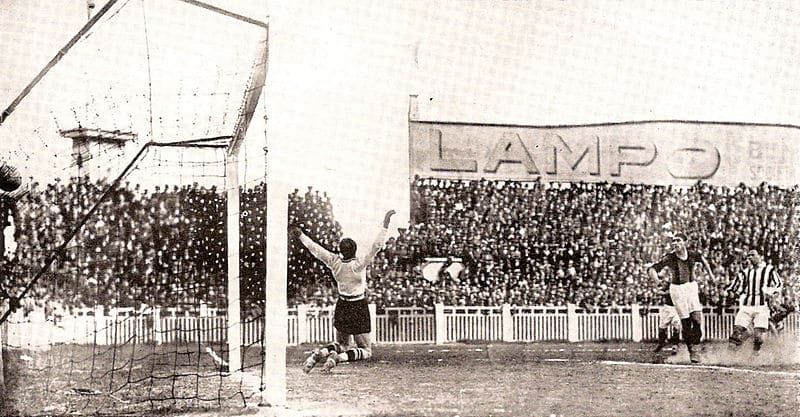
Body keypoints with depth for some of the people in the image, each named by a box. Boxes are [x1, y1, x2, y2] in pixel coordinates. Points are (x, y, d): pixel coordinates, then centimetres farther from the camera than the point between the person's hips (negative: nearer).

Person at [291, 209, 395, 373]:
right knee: (366, 351, 7)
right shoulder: (359, 264, -22)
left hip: (341, 308, 5)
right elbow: (376, 245, -28)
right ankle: (339, 357, -23)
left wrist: (301, 235, 12)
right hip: (359, 309, -5)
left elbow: (315, 248, 0)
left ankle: (320, 352, -6)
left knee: (342, 344, 25)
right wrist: (385, 224, -27)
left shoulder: (334, 262, -10)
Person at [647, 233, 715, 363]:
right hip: (677, 289, -2)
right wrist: (653, 273, -44)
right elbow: (653, 268, -21)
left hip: (691, 286, 2)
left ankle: (695, 344, 11)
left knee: (697, 319, -11)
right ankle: (692, 350, 12)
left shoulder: (692, 255, -6)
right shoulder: (669, 258, -14)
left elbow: (702, 259, 17)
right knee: (685, 322, -2)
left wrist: (710, 273, 23)